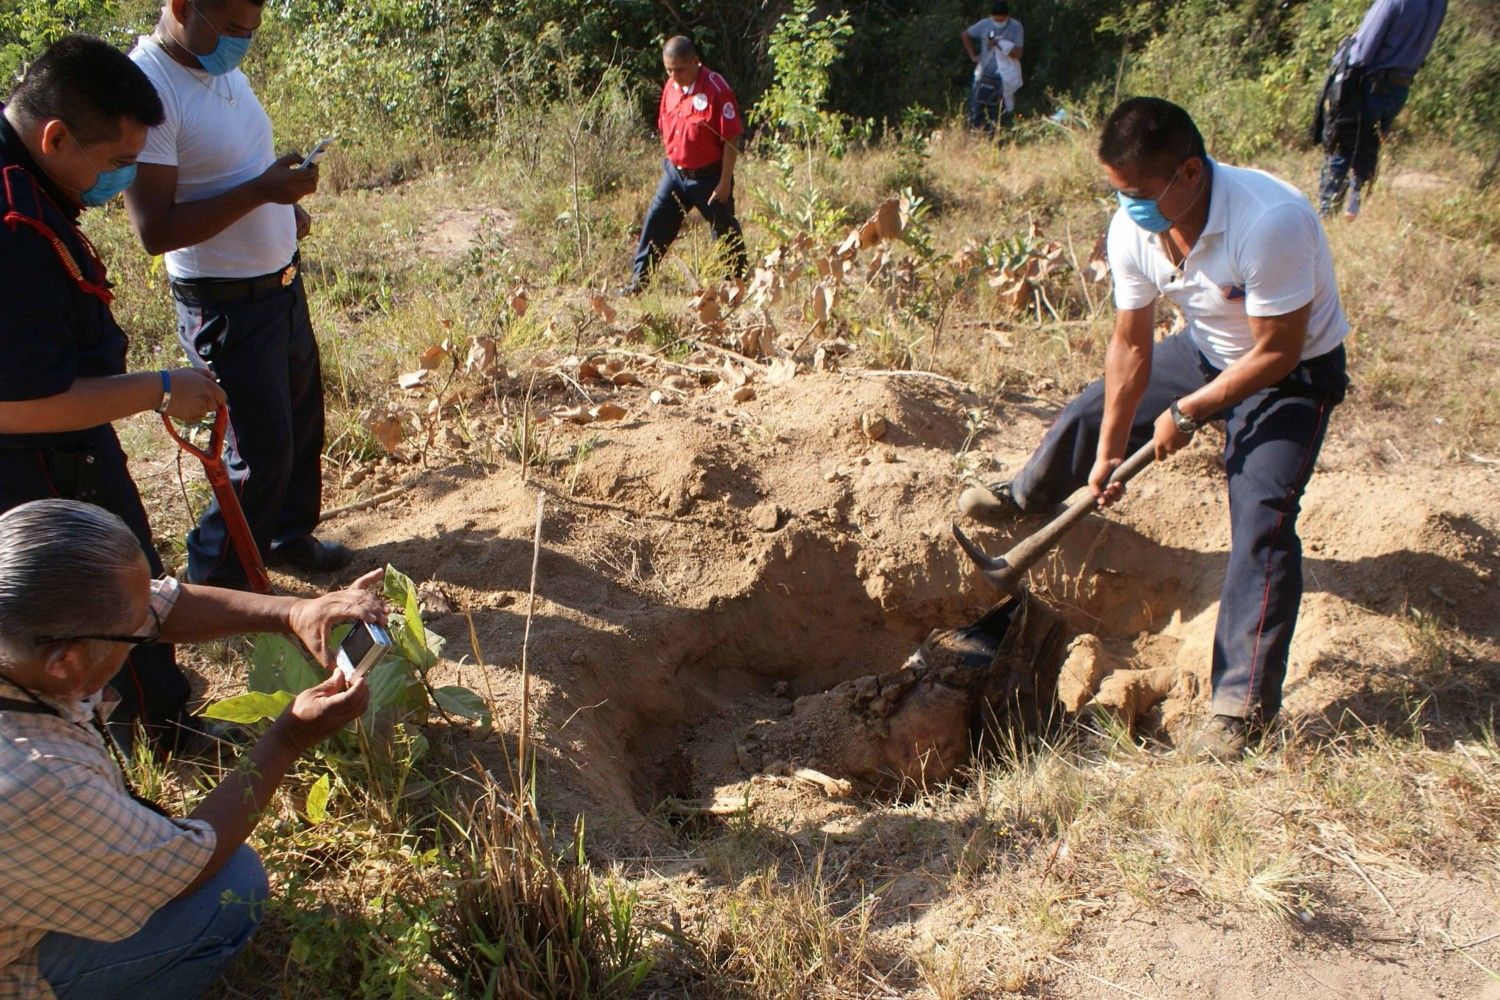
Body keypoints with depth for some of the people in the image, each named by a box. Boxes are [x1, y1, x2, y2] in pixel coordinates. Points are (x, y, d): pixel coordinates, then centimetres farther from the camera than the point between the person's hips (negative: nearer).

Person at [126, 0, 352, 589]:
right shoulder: (147, 89, -23)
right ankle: (214, 580, 20)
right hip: (227, 304, -9)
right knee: (263, 452, -1)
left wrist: (287, 204, 1)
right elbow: (155, 230, -26)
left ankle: (289, 536, 42)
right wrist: (259, 191, -29)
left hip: (282, 282, 9)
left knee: (303, 421, 21)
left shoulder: (222, 66, 4)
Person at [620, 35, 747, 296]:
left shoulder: (716, 88, -18)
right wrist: (670, 162, 15)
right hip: (675, 172, 6)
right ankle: (638, 281, 13)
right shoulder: (671, 86, 3)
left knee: (726, 232, 6)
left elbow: (731, 139, -17)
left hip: (709, 177, -6)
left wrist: (725, 182, -17)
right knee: (654, 224, 4)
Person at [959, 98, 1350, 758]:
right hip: (1208, 351, 6)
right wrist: (1108, 453, -7)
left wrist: (1186, 413, -21)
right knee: (1094, 410, 12)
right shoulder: (1133, 230, -19)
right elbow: (1130, 346, -10)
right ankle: (1026, 499, 46)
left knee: (1260, 522, -17)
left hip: (1293, 376, -6)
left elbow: (1277, 353, -29)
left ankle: (1245, 703, -8)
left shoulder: (1270, 224, -39)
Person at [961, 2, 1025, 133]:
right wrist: (973, 55, 8)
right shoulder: (985, 24, 0)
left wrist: (999, 45, -20)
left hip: (1005, 77, -2)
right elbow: (964, 35, 15)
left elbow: (1018, 53, -11)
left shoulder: (1016, 27, -6)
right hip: (984, 75, 2)